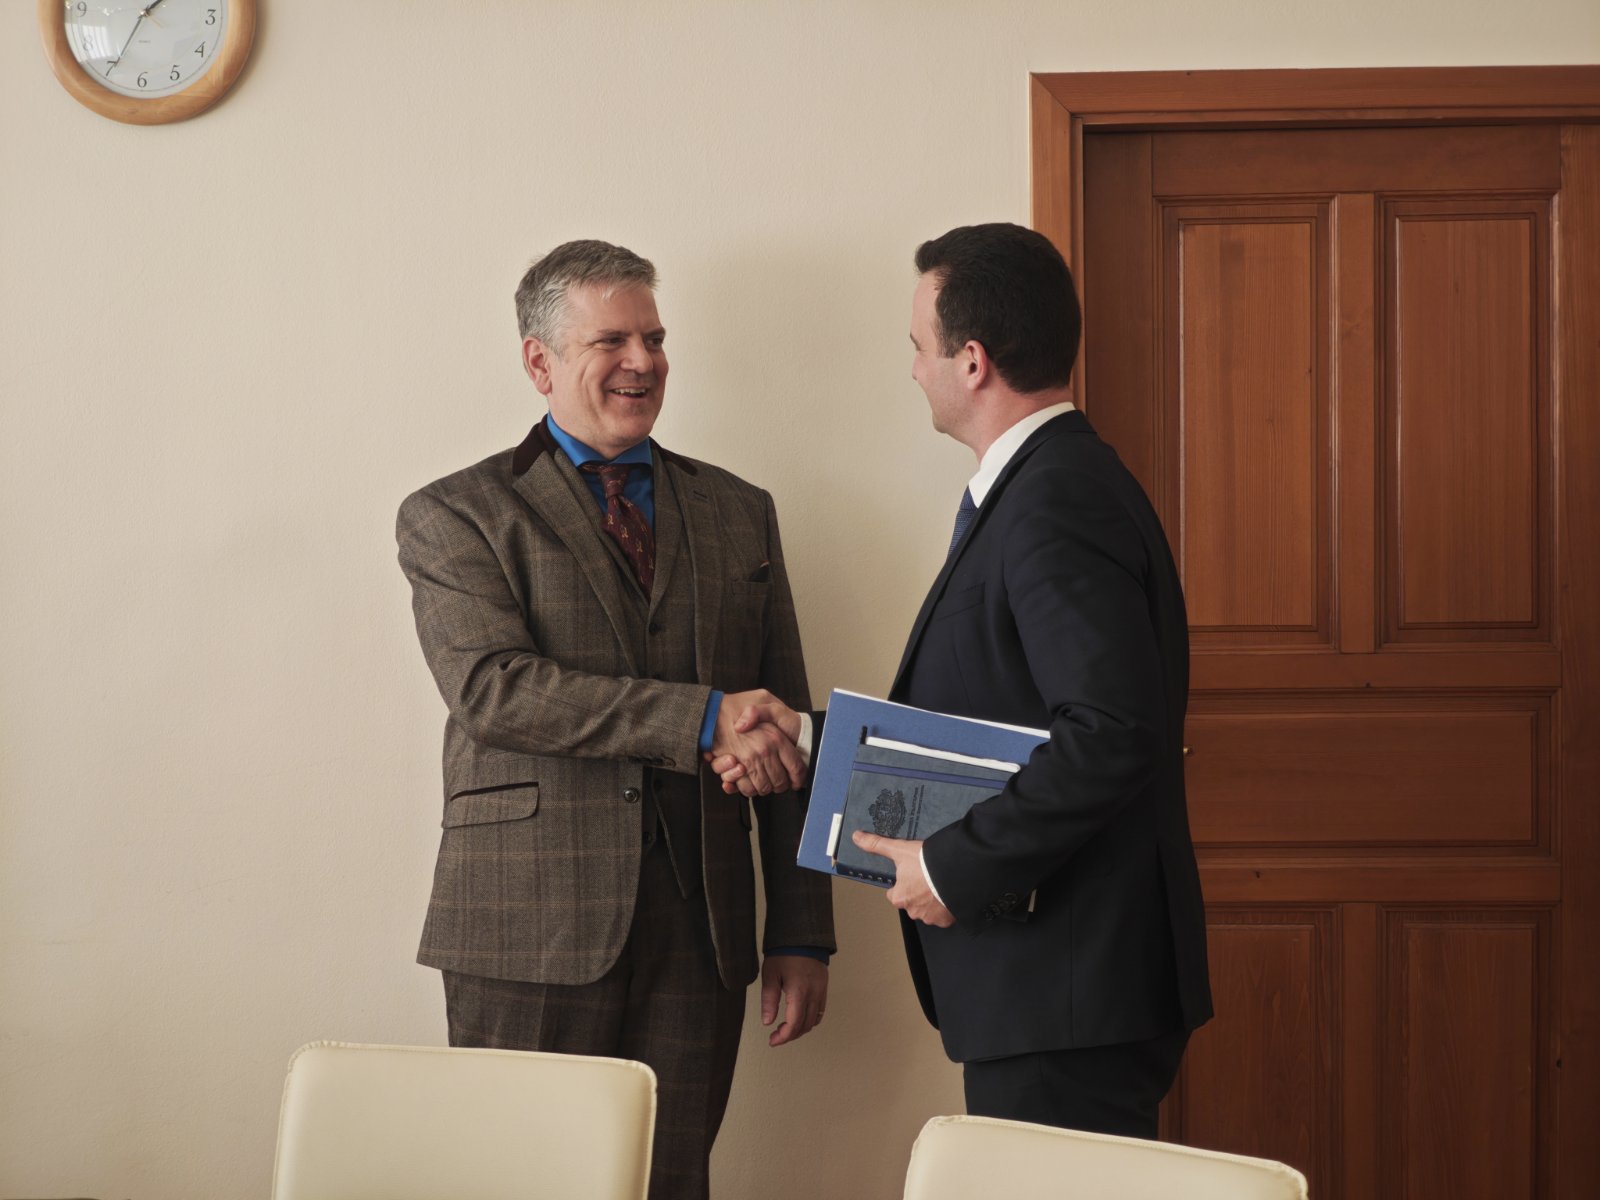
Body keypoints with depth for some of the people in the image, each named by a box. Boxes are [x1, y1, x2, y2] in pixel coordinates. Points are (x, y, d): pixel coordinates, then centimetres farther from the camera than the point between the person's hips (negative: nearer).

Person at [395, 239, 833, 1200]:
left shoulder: (741, 514, 16)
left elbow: (786, 736, 15)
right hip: (531, 928, -3)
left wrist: (804, 936, 9)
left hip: (697, 931, 3)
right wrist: (700, 721, -20)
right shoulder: (456, 517, 4)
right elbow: (492, 687, -14)